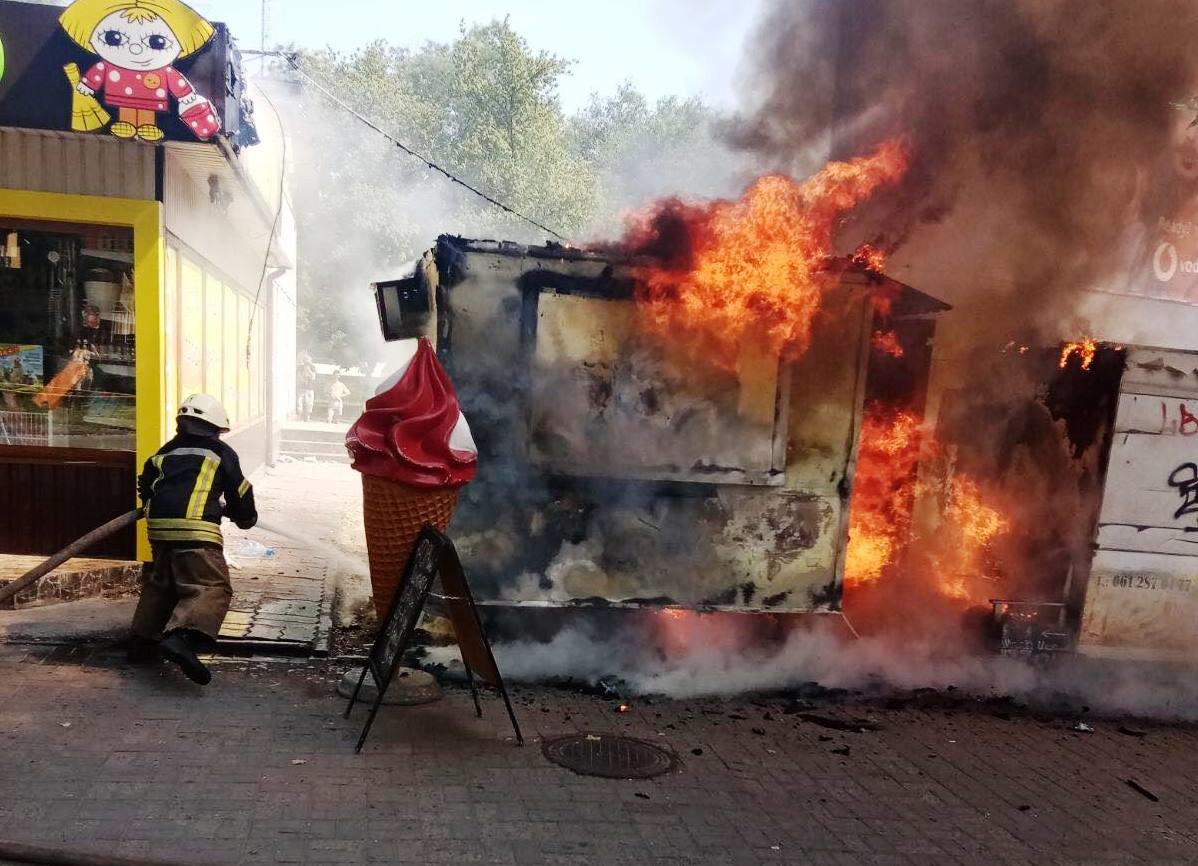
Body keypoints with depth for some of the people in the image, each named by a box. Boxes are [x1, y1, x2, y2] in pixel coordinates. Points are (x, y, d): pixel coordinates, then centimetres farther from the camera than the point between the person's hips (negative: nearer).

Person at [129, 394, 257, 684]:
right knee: (212, 588, -10)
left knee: (160, 584, 25)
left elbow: (145, 488, 25)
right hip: (196, 530, -6)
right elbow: (239, 493, 12)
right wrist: (246, 518, 32)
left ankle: (142, 641, 29)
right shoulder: (222, 453, 10)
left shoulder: (165, 452, 23)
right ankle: (180, 637, -32)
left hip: (159, 528, 7)